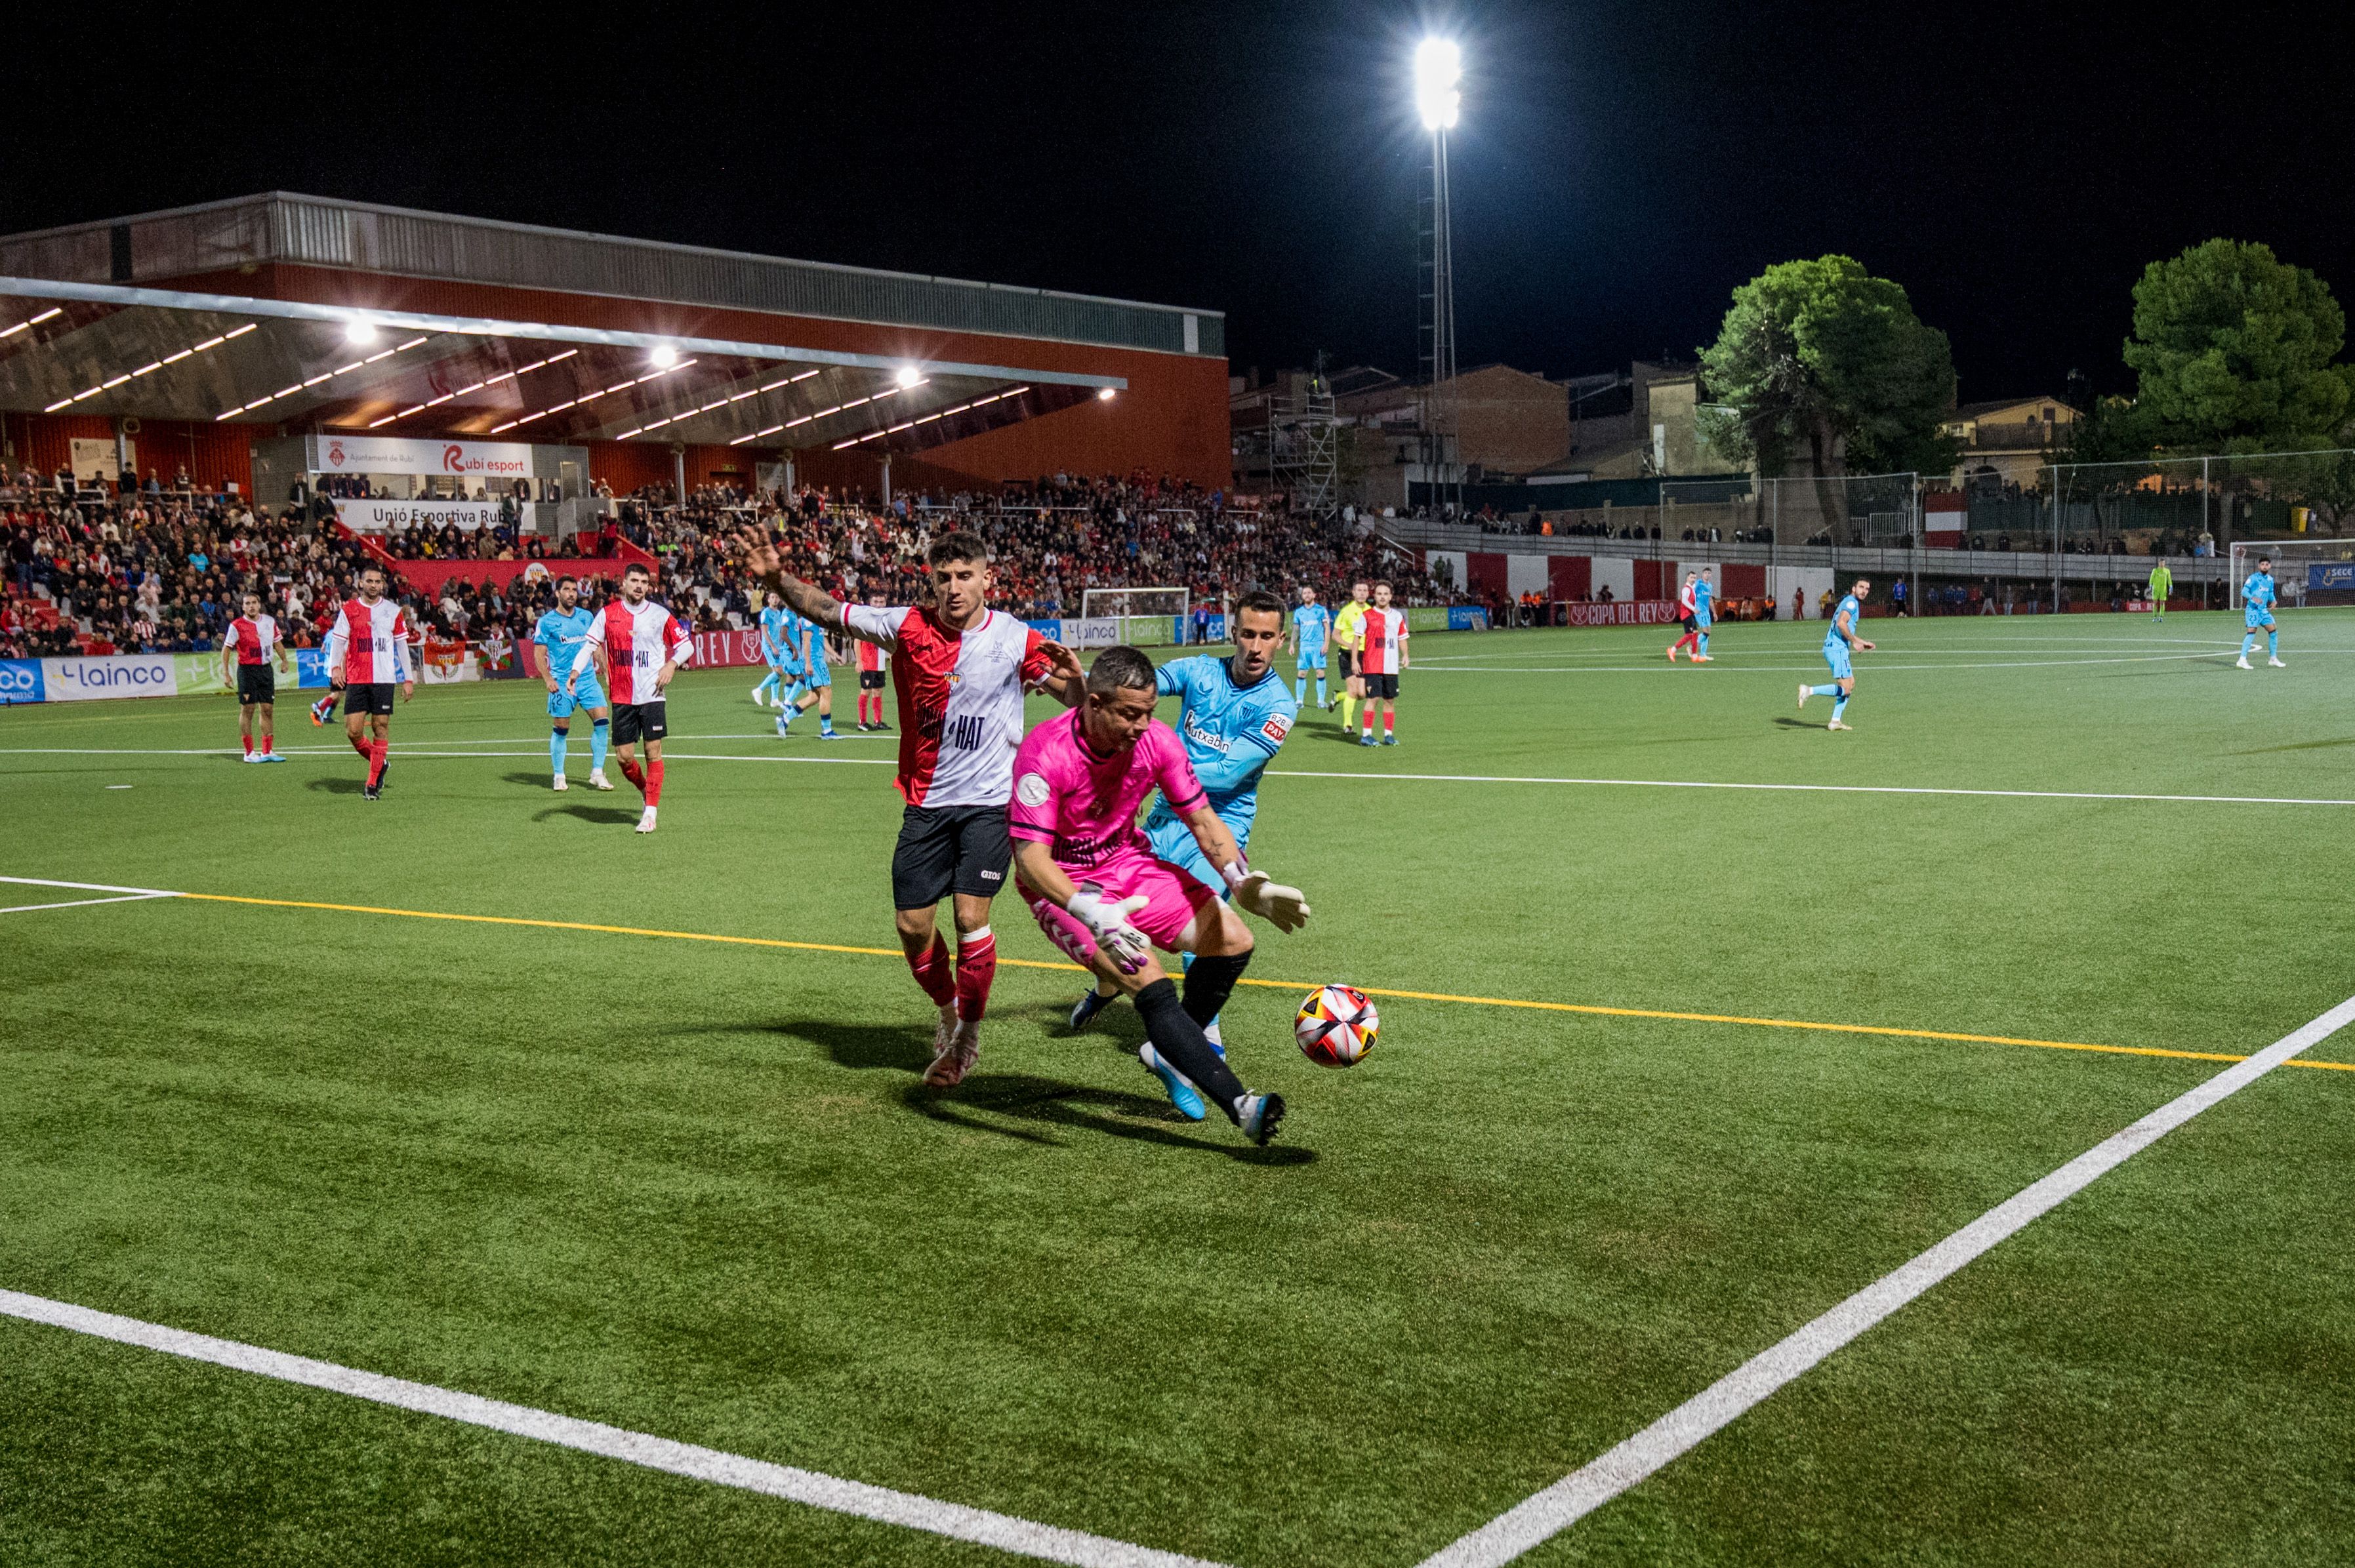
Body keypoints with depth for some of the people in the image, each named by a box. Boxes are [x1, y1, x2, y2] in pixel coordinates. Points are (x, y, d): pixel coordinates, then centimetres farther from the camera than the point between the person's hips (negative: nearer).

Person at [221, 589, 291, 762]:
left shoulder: (270, 622, 6)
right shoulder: (237, 625, -7)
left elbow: (277, 643, 21)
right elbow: (226, 649, -5)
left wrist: (284, 661, 14)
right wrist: (225, 672, -10)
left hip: (266, 669, 5)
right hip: (247, 670, -5)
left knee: (268, 709, 5)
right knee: (248, 710, -3)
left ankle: (267, 751, 11)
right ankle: (249, 752, 3)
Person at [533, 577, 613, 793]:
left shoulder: (587, 617, 10)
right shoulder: (546, 622, -2)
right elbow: (540, 654, -2)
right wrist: (548, 679, -14)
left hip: (588, 679, 3)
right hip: (562, 683, -3)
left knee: (602, 721, -8)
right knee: (561, 730, 1)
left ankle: (597, 774, 0)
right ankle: (559, 777, 15)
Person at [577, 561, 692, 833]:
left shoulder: (659, 615, 0)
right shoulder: (608, 614, 3)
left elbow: (687, 644, 7)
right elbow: (590, 644, 5)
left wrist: (672, 664, -12)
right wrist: (576, 670, -11)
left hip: (652, 696, -2)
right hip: (622, 697, 2)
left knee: (653, 752, -5)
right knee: (625, 757, 2)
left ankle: (650, 812, 3)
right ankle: (648, 795, 29)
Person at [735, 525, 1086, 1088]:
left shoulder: (1017, 640, -6)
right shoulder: (908, 627, -3)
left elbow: (1077, 702, 2)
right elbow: (828, 610, 0)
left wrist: (1073, 677, -22)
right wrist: (777, 579, -17)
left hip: (989, 802, -3)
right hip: (925, 803, 3)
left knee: (971, 917, -12)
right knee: (912, 925, 4)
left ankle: (969, 1036, 9)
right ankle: (950, 1015, 32)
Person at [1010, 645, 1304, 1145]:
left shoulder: (1157, 740, -14)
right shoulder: (1045, 754, -29)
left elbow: (1203, 821, -6)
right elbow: (1030, 857, -34)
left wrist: (1243, 883, -23)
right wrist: (1090, 913, -50)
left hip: (1127, 861, 6)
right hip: (1062, 884, -6)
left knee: (1233, 941, -3)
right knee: (1149, 982, -24)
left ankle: (1168, 1052, 20)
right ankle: (1240, 1106, -22)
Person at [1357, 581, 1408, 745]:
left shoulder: (1397, 616, 12)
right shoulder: (1367, 615, -1)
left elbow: (1402, 638, 18)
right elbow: (1357, 638, 0)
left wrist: (1405, 655, 2)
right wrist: (1355, 660, -6)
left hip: (1391, 666, 5)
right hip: (1372, 665, -5)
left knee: (1390, 700, 7)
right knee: (1373, 697, -12)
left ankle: (1388, 734, 15)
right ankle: (1366, 735, -9)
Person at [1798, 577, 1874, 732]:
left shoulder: (1852, 603, 23)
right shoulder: (1851, 602, -9)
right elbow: (1841, 623, -23)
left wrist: (1863, 643, 31)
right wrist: (1854, 641, -15)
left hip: (1838, 648, 11)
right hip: (1837, 649, -11)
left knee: (1851, 684, 13)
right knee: (1845, 688, -14)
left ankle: (1835, 721, 9)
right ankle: (1809, 691, -13)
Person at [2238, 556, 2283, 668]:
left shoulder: (2270, 579, 13)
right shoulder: (2253, 578, -8)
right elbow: (2244, 591, -14)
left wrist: (2273, 601, 2)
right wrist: (2253, 598, -33)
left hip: (2264, 609, 7)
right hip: (2253, 609, -7)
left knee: (2273, 631, 6)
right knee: (2252, 631, -18)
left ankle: (2273, 659, 19)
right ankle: (2242, 660, -17)